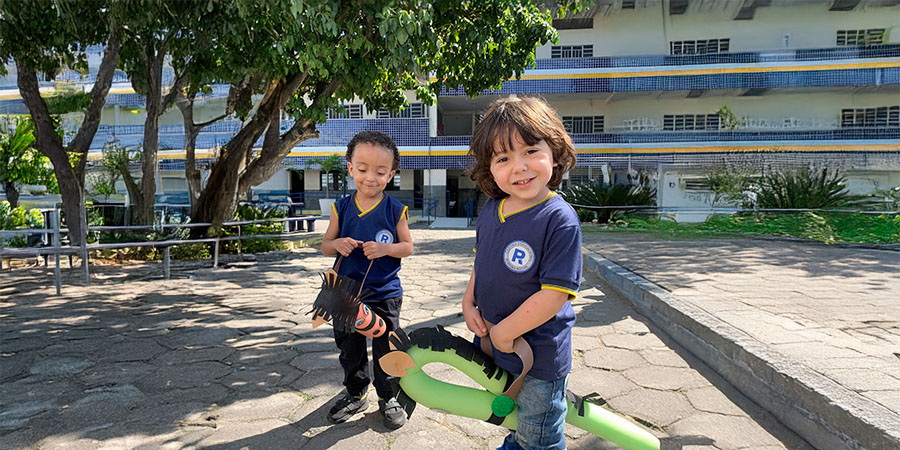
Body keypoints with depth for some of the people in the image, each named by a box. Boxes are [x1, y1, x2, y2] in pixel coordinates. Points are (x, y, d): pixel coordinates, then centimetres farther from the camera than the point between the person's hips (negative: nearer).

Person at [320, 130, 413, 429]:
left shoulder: (395, 210, -7)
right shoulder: (341, 208, -1)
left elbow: (407, 247, -2)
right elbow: (325, 245, 5)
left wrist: (385, 248, -21)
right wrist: (337, 244, -18)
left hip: (385, 295, -2)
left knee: (386, 350, 9)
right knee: (349, 349, 17)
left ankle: (388, 397, 30)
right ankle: (355, 394, 38)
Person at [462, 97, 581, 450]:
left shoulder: (560, 220, -26)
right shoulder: (491, 210, -3)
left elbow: (554, 295, -27)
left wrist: (504, 332, -19)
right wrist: (468, 303, 0)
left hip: (539, 357, -6)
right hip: (493, 344, 7)